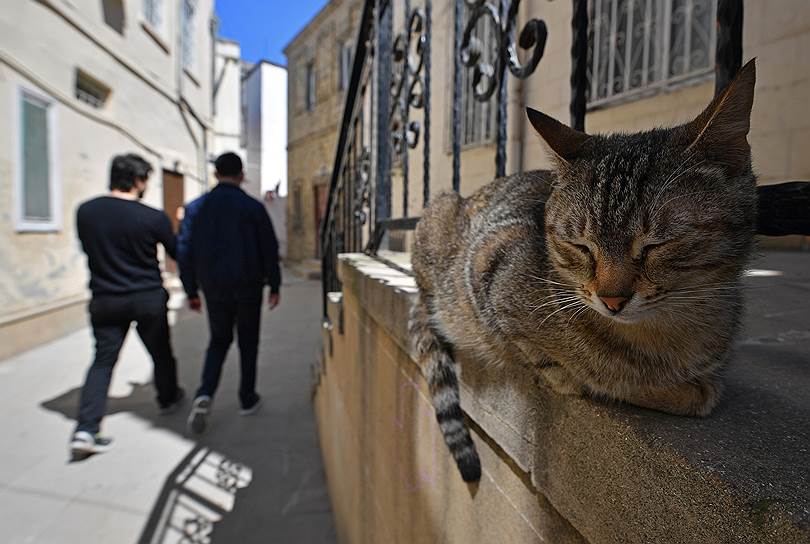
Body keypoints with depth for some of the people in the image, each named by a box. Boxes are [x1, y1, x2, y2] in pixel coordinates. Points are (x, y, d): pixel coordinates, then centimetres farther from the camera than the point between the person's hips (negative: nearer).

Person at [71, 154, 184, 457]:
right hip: (148, 298, -3)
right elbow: (177, 253, -1)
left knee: (103, 360, 9)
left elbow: (88, 249, 10)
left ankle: (85, 430, 2)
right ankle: (168, 399, 37)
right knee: (160, 353, 17)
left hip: (104, 300, 3)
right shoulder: (154, 218, -16)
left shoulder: (85, 212, -4)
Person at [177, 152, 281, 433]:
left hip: (214, 287, 3)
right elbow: (269, 249, -6)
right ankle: (248, 399, 22)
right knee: (248, 342, 13)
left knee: (219, 340, 19)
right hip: (248, 286, -2)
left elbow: (184, 251, 3)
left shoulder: (196, 207, 1)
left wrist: (191, 291, 10)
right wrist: (274, 286, 3)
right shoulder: (253, 207, -7)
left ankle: (204, 394, 0)